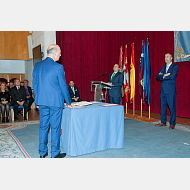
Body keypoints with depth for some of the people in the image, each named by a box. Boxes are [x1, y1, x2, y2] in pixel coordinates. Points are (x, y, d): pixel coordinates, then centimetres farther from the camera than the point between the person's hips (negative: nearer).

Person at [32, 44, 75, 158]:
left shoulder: (37, 66, 6)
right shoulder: (58, 67, -11)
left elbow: (34, 84, 11)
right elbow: (63, 86, -8)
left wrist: (37, 100, 18)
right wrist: (69, 102, 3)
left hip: (42, 101, 5)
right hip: (55, 102, -5)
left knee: (43, 126, 14)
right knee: (55, 127, 5)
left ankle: (42, 152, 23)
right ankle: (55, 153, 14)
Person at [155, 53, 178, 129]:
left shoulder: (175, 66, -3)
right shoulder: (163, 67, 18)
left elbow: (172, 76, -18)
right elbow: (158, 76, 8)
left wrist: (162, 76, -6)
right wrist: (164, 75, -10)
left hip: (170, 90, -7)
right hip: (163, 90, 7)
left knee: (172, 107, -3)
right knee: (163, 106, 11)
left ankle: (172, 123, 6)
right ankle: (163, 122, 21)